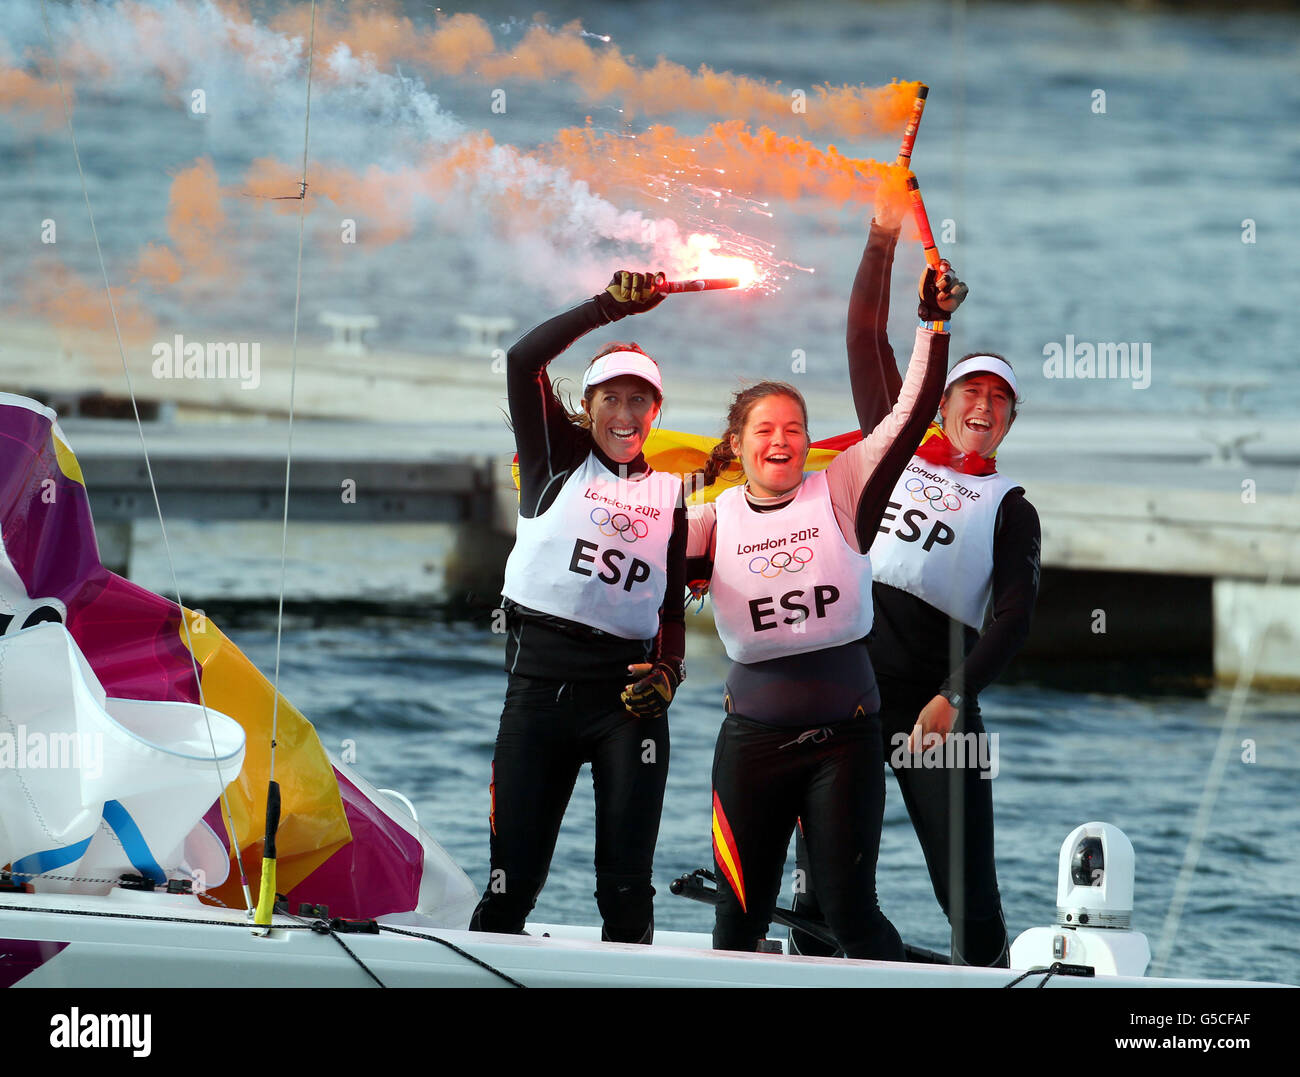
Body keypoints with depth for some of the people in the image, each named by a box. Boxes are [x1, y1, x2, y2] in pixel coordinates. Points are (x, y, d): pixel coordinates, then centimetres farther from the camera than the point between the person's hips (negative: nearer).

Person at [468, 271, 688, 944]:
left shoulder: (669, 493, 16)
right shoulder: (557, 459, 9)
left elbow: (672, 606, 18)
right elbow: (524, 360, -4)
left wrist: (667, 673, -1)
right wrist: (612, 306, -6)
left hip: (628, 690, 2)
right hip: (541, 678, -2)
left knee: (626, 888, -3)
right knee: (513, 877, -4)